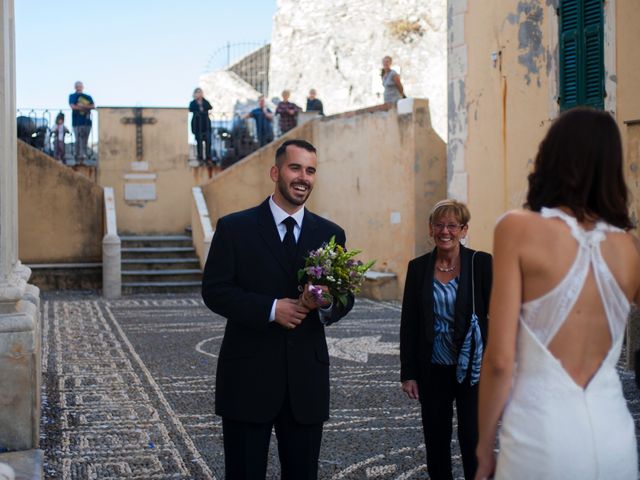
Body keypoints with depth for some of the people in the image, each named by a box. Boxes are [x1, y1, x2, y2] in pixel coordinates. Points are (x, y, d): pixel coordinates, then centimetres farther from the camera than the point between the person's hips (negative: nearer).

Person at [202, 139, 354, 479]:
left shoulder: (330, 234, 9)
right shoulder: (234, 228, -1)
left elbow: (345, 298, 10)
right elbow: (214, 291, -6)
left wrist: (326, 303, -14)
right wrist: (270, 308, -17)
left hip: (306, 379, 3)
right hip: (248, 377, -3)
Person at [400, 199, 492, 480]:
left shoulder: (481, 263, -6)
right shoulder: (418, 268, 2)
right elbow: (408, 324, 4)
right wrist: (408, 374, 1)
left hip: (472, 369, -3)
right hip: (433, 370, 3)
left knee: (472, 438, 0)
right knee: (436, 440, 10)